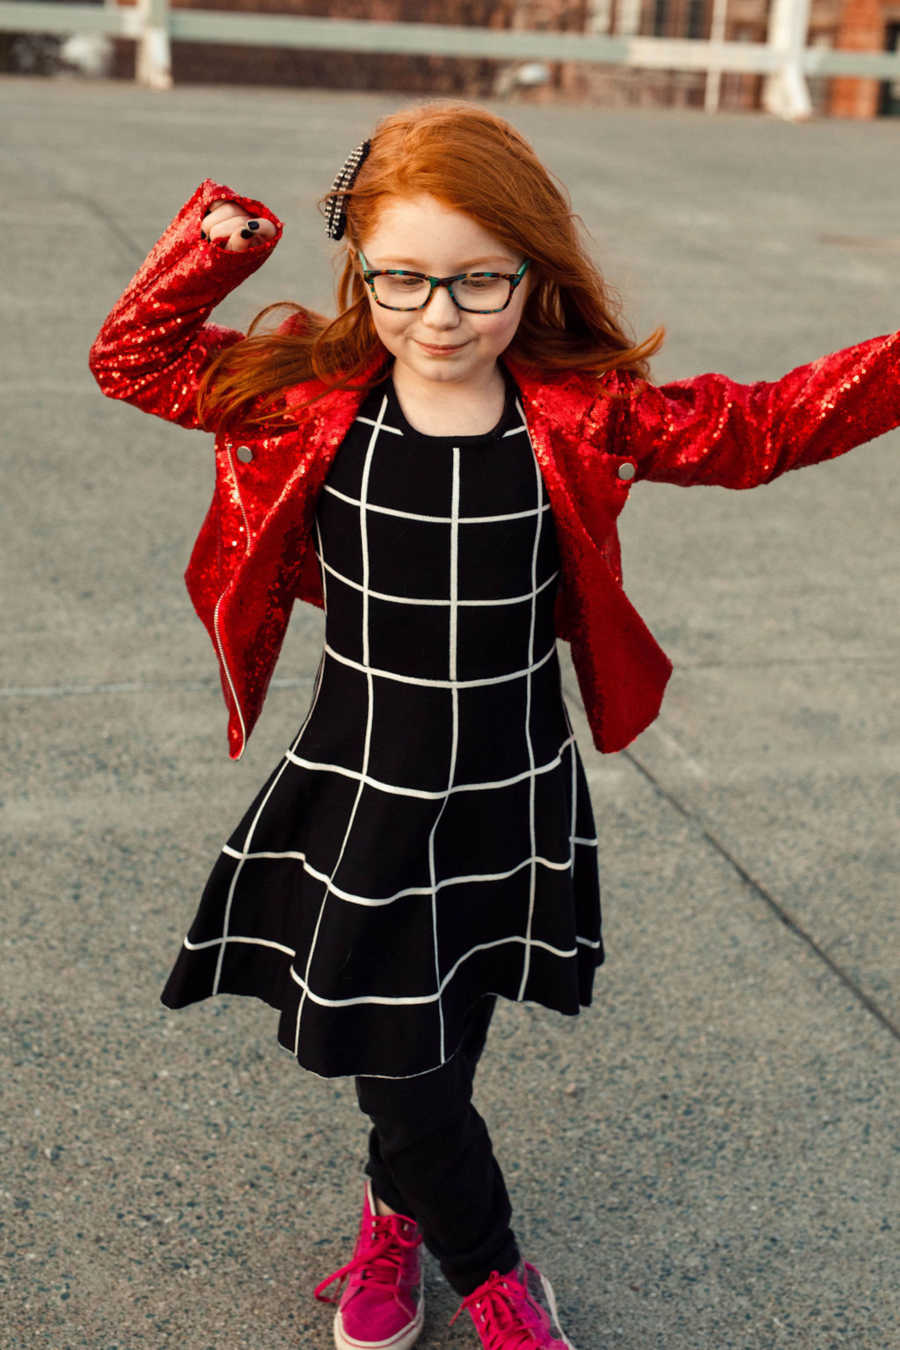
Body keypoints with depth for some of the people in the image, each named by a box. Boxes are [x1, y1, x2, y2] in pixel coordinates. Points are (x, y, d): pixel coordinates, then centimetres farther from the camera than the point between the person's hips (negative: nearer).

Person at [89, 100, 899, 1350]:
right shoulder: (307, 398, -9)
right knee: (397, 1068, 4)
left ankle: (396, 1221, 51)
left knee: (444, 1053, 18)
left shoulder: (583, 413, -9)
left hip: (511, 810, 1)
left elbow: (761, 428, -1)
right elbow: (134, 359, 1)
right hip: (359, 805, -1)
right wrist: (210, 248, -14)